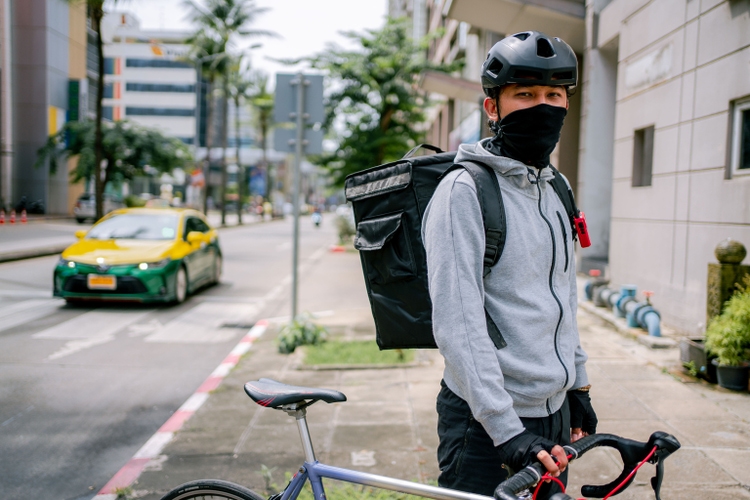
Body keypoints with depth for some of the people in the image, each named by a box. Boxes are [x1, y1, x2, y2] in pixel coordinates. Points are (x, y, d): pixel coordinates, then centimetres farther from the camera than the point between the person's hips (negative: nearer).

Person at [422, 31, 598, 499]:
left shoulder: (557, 192, 10)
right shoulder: (464, 190, -15)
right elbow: (457, 323, -21)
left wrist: (579, 385, 17)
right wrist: (506, 429, -24)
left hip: (555, 411, 7)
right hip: (488, 424, -7)